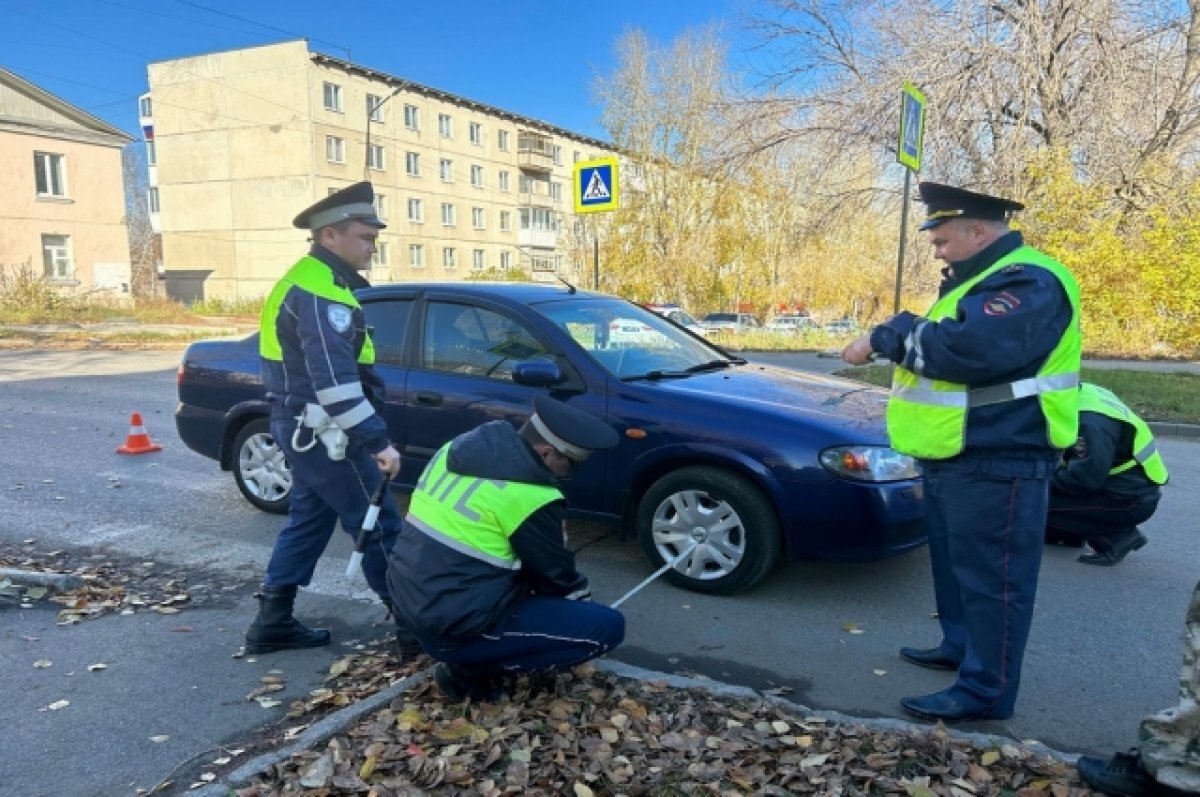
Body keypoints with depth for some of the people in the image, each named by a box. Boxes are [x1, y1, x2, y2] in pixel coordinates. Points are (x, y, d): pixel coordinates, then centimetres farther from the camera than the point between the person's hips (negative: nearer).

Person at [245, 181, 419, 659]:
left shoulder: (308, 280, 15)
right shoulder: (319, 291, -20)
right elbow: (334, 379, -28)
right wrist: (377, 441, -29)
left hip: (303, 426, 10)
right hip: (321, 431, -10)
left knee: (309, 520, 17)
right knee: (380, 526, -3)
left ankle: (273, 623, 26)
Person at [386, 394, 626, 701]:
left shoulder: (461, 447, 4)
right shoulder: (530, 497, -20)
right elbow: (557, 577, -5)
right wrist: (585, 602, 17)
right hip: (457, 628, -9)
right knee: (609, 626, -6)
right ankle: (472, 669, -1)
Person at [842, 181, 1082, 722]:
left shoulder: (1028, 283, -18)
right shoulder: (982, 278, 18)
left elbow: (969, 348, -32)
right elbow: (937, 338, 24)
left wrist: (886, 338, -21)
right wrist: (895, 339, 5)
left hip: (996, 463, -11)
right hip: (955, 458, 11)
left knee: (989, 575, -2)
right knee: (956, 563, 22)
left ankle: (985, 691, 8)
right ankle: (960, 646, 38)